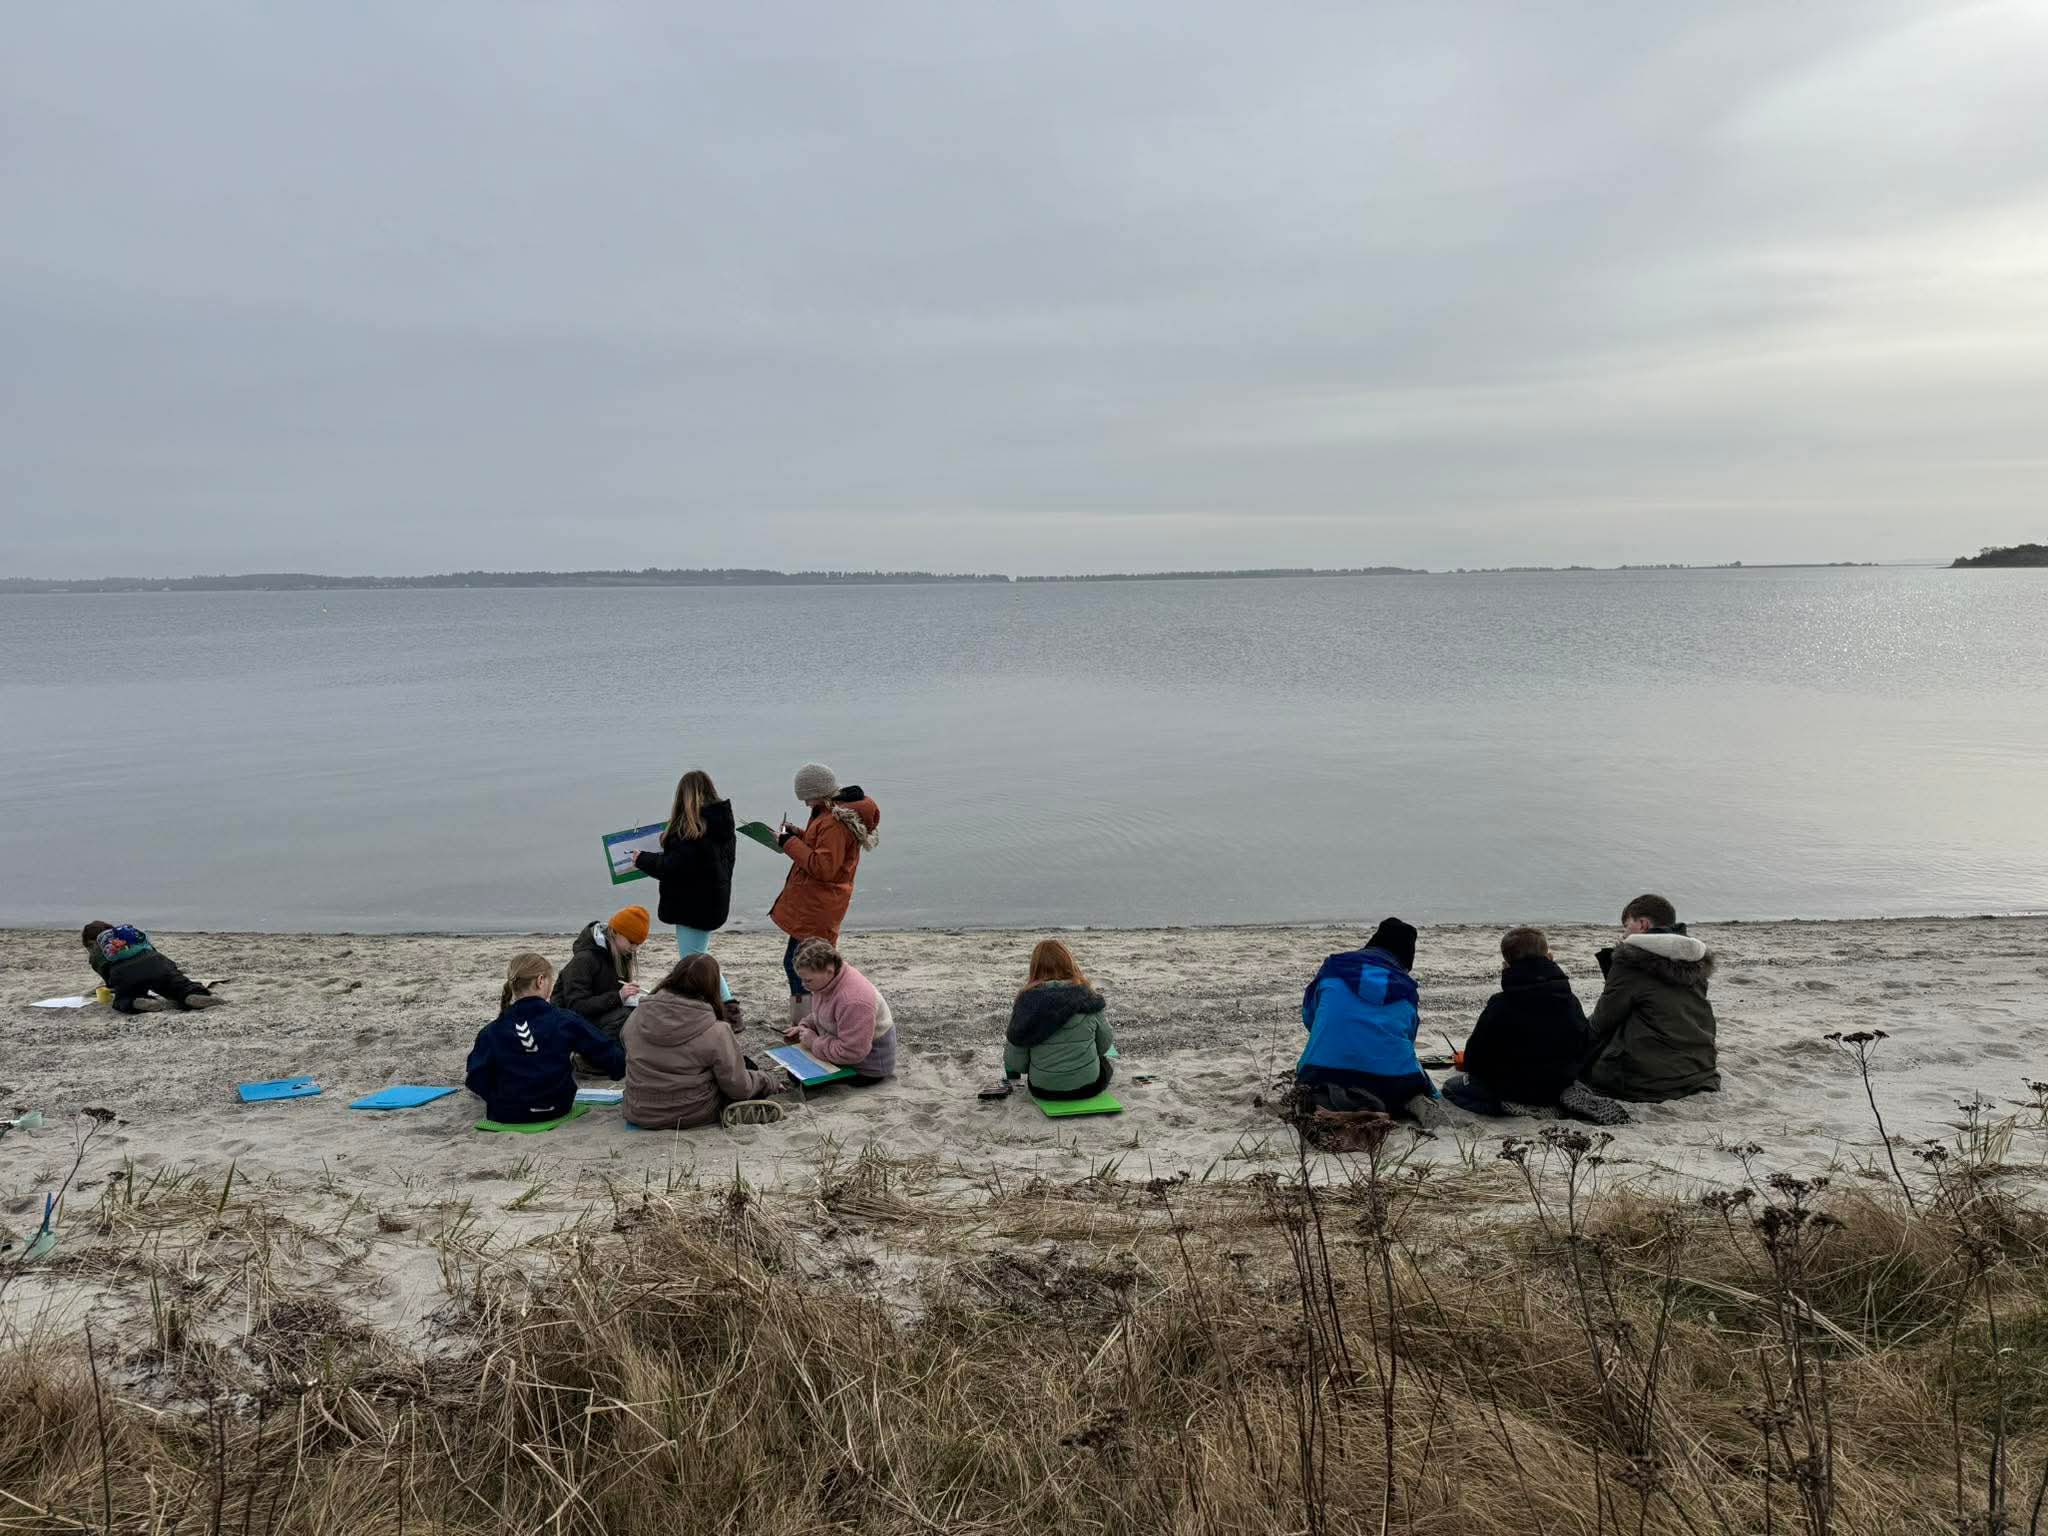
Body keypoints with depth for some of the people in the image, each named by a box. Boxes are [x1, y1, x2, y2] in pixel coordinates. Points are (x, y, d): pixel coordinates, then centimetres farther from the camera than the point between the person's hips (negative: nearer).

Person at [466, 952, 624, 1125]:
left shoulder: (491, 1032, -13)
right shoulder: (566, 1021, -14)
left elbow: (478, 1082, -11)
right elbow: (605, 1052, -9)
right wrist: (623, 1066, 10)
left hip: (506, 1114, 0)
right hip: (557, 1109, 0)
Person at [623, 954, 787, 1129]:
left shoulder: (637, 1016, -7)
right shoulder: (716, 1031, -18)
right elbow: (738, 1087, -11)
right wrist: (770, 1081, 9)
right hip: (692, 1115, -4)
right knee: (746, 1066, 18)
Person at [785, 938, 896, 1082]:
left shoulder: (852, 1000, -34)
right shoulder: (826, 979, -6)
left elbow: (850, 1052, -32)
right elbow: (819, 1013, 16)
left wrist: (813, 1042, -21)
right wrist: (804, 1027, -2)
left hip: (867, 1063, -9)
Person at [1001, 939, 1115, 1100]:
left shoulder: (1026, 1001, -13)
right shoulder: (1088, 997, -12)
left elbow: (1016, 1062, -11)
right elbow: (1104, 1046, 0)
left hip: (1042, 1089, 1)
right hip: (1088, 1087, 0)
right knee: (1106, 1061, 35)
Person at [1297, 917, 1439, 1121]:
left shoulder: (1333, 968, 10)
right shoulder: (1406, 989, 10)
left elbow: (1308, 1016, 19)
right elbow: (1407, 1042, 15)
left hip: (1326, 1078, -2)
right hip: (1390, 1085, 2)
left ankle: (1332, 1106, -6)